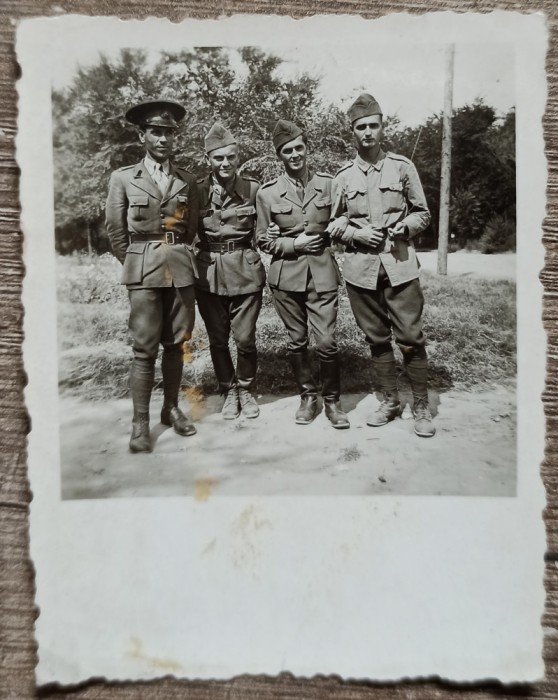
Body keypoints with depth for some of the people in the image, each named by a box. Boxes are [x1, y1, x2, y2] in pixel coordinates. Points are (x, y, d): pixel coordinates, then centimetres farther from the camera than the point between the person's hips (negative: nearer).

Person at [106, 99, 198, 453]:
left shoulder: (188, 181, 9)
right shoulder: (123, 178, 5)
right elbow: (116, 232, 8)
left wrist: (180, 257, 14)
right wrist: (135, 263, 10)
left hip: (182, 269, 2)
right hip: (144, 271, -2)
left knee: (175, 344, 7)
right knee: (145, 350, -4)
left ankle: (171, 408, 21)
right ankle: (141, 423, 3)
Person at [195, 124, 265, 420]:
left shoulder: (253, 188, 0)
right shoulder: (198, 190, 2)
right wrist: (223, 215, -7)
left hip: (245, 271, -1)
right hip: (208, 273, 1)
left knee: (245, 339, 1)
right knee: (217, 340, 9)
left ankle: (245, 389, 27)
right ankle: (228, 390, 30)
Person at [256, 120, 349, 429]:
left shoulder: (328, 184, 4)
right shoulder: (267, 192, 2)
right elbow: (263, 240, 6)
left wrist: (319, 238, 0)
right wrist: (294, 244, -8)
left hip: (322, 272, 0)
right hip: (286, 274, 1)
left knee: (326, 342, -5)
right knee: (297, 341, 9)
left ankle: (331, 399, 16)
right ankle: (307, 395, 28)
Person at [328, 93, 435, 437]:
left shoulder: (402, 166, 5)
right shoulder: (344, 175, 8)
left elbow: (423, 213, 10)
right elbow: (332, 224, 12)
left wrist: (405, 226, -11)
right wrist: (356, 233, -7)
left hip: (400, 264, -2)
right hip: (361, 267, 2)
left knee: (410, 338, -3)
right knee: (377, 339, 10)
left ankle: (422, 406, 13)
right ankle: (390, 401, 25)